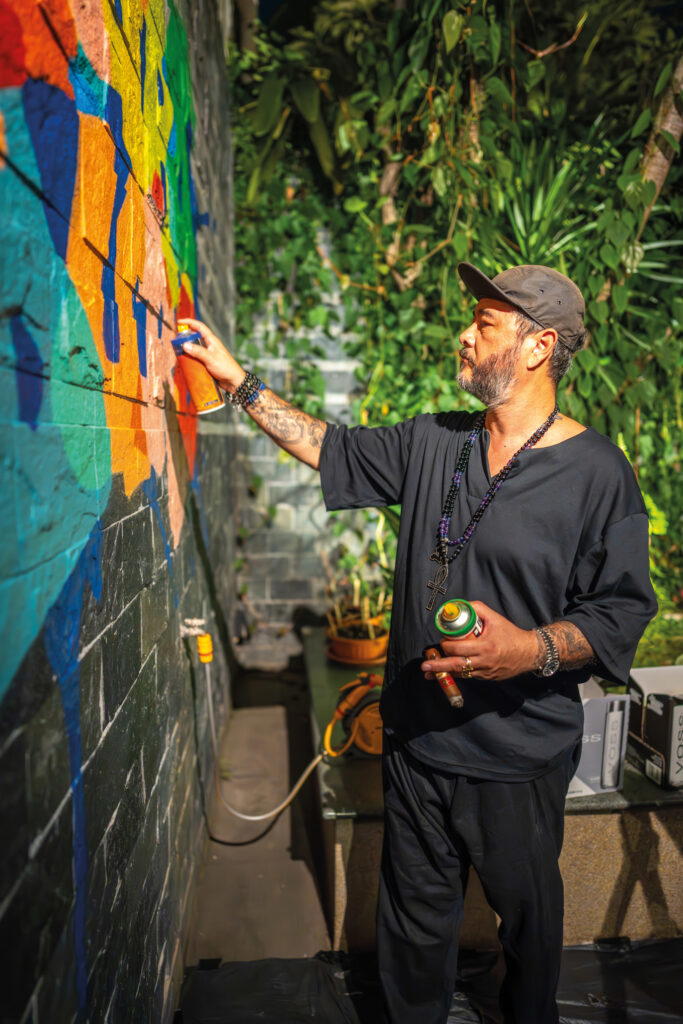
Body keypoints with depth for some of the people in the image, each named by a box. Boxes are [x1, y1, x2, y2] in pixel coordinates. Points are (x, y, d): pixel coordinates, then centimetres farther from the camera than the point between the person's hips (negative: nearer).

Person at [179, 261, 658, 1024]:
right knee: (415, 914, 22)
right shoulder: (431, 444, 1)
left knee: (528, 914, 22)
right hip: (416, 738, 4)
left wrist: (532, 649, -30)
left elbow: (621, 615, -13)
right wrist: (237, 380, 8)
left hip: (519, 758, -3)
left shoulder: (596, 472, -13)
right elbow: (334, 450, 9)